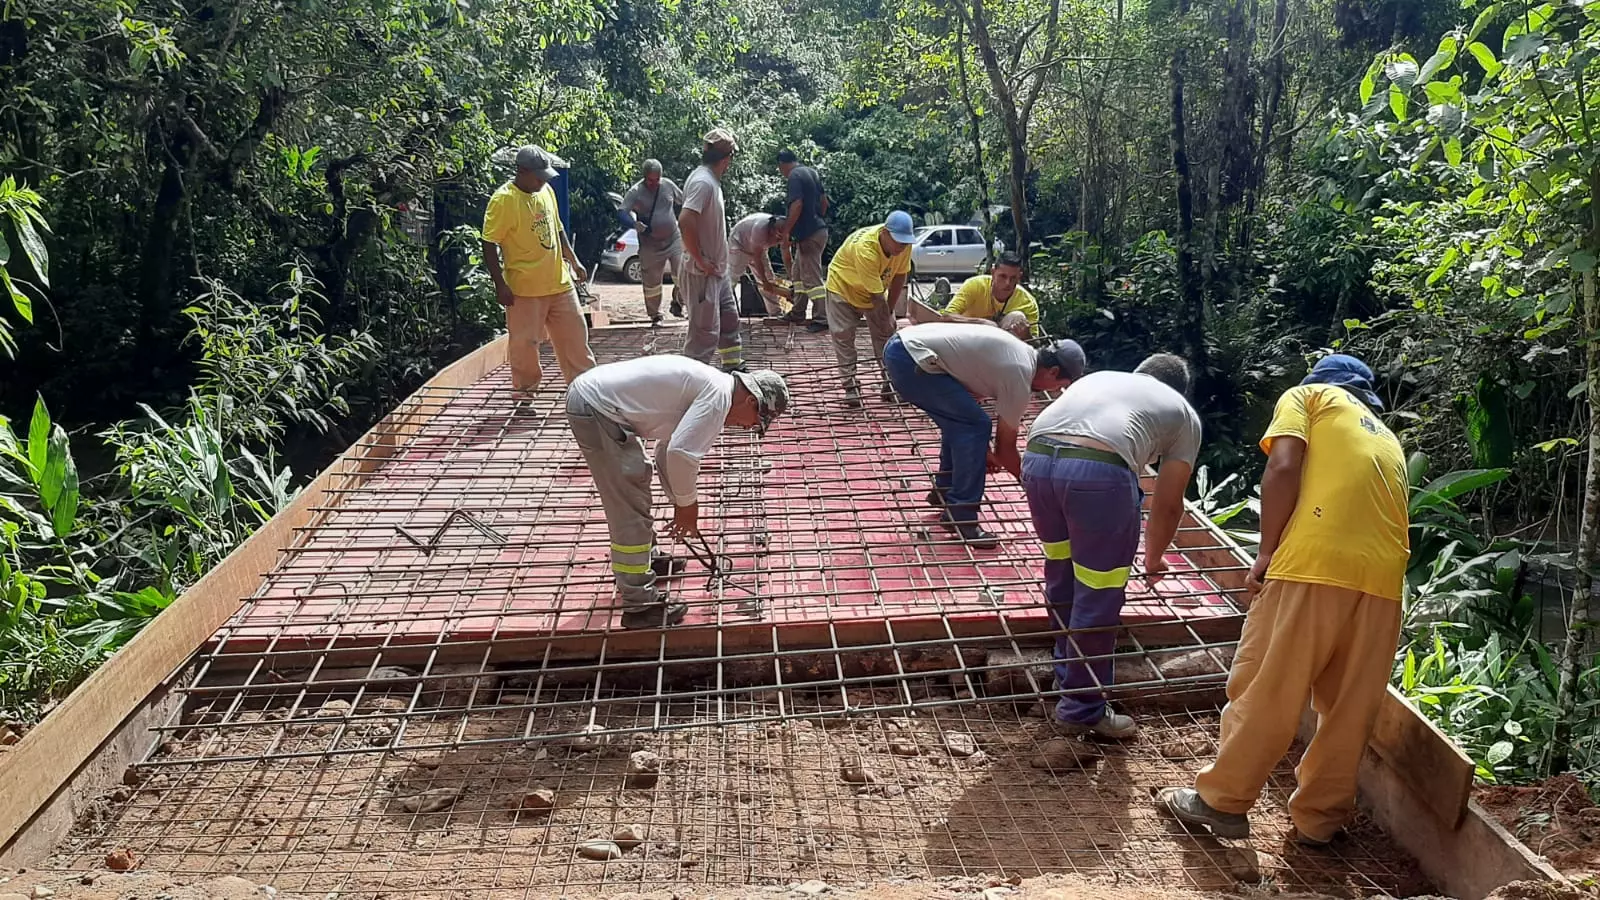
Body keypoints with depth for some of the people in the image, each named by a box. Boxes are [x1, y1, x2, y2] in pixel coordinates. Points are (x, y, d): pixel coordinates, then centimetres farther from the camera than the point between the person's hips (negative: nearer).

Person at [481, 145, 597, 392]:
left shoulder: (546, 191, 7)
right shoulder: (503, 200, -15)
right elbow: (489, 245, -15)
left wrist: (574, 261, 18)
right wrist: (500, 285, -18)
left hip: (559, 283, 7)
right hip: (524, 290, -7)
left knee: (575, 337, 11)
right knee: (524, 344, 1)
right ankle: (525, 391, 17)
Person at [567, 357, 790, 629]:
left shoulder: (705, 387, 17)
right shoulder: (719, 396, -14)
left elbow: (668, 448, 26)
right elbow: (682, 453, -22)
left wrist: (682, 502, 27)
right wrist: (687, 504, -6)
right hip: (595, 408, -11)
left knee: (634, 485, 28)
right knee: (630, 508, -5)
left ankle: (643, 560, 46)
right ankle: (639, 605, 2)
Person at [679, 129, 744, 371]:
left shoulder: (711, 180, 11)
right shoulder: (703, 182, -20)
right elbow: (685, 221, -31)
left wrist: (717, 261, 15)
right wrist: (700, 260, -24)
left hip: (718, 271, 10)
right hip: (703, 272, -10)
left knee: (729, 318, 19)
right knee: (705, 329, -5)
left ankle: (734, 366, 32)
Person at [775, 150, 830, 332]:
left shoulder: (795, 176, -14)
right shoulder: (812, 172, 13)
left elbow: (797, 205, -24)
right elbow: (824, 201, 17)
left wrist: (785, 232, -19)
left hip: (809, 234, -10)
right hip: (818, 229, 10)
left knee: (812, 278, -6)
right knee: (797, 272, 19)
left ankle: (821, 319, -3)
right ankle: (798, 313, 25)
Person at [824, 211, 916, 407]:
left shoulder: (904, 243, -23)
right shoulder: (864, 248, -42)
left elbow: (899, 276, -10)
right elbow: (877, 296, -35)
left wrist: (889, 311, -8)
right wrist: (886, 317, -29)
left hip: (875, 290, 5)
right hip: (843, 287, -5)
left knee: (886, 334, -1)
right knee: (843, 337, -9)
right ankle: (850, 385, -3)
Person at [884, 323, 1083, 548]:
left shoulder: (1019, 352, 18)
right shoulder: (1019, 376, -8)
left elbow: (967, 394, 30)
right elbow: (1005, 449, 1)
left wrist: (981, 450, 38)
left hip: (900, 343, 10)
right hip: (910, 360, -10)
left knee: (960, 419, 22)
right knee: (976, 425, -8)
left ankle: (944, 490, 34)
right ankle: (961, 517, -4)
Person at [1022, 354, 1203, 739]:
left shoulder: (1096, 377, 38)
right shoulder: (1184, 414, 26)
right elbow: (1168, 504, 27)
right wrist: (1153, 559, 45)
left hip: (1036, 457, 5)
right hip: (1099, 470, -5)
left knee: (1062, 577, 26)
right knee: (1097, 598, 9)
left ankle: (1068, 676, 41)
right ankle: (1081, 708, 21)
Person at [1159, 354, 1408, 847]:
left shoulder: (1307, 395, 16)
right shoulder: (1388, 438, 32)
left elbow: (1283, 467, -3)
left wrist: (1266, 553, -1)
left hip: (1313, 564, -5)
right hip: (1383, 581, 6)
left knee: (1265, 692, 4)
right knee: (1349, 708, 13)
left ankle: (1222, 800, 14)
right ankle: (1319, 818, 23)